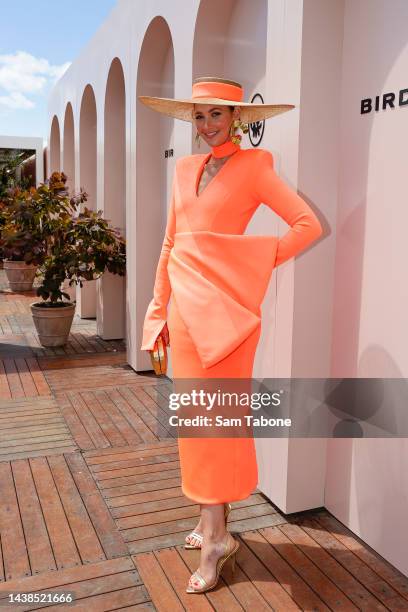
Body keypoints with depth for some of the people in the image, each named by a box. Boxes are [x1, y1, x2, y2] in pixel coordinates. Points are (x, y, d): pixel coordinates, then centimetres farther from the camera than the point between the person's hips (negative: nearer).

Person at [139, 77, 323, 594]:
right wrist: (160, 306, 13)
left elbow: (309, 224, -7)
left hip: (222, 306, -6)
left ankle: (216, 537, 10)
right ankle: (211, 521, 25)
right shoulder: (185, 169, 15)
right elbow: (170, 243, 16)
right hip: (185, 305, 6)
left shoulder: (253, 166, -2)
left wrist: (260, 264, -9)